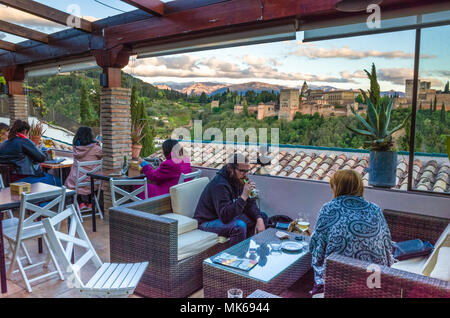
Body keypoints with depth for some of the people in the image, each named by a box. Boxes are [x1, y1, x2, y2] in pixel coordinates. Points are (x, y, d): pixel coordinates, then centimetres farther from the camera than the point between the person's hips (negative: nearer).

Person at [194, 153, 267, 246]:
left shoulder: (241, 180, -2)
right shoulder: (220, 184, -28)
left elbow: (251, 204, 3)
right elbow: (225, 216, -36)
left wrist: (259, 219, -15)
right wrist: (244, 196, -40)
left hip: (229, 215, 9)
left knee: (262, 217, 3)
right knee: (239, 226, -35)